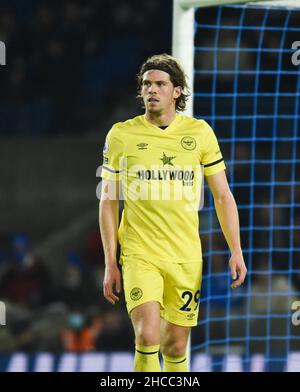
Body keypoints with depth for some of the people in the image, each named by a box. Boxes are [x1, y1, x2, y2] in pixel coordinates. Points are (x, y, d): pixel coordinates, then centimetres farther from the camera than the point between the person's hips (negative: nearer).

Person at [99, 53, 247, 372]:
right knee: (148, 337, -20)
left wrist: (236, 251, 0)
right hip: (139, 254, -2)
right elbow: (108, 201, 5)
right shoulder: (121, 135, 0)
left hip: (186, 258, 2)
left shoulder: (199, 132, 4)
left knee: (175, 346, 7)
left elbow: (222, 196, 9)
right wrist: (110, 263, 1)